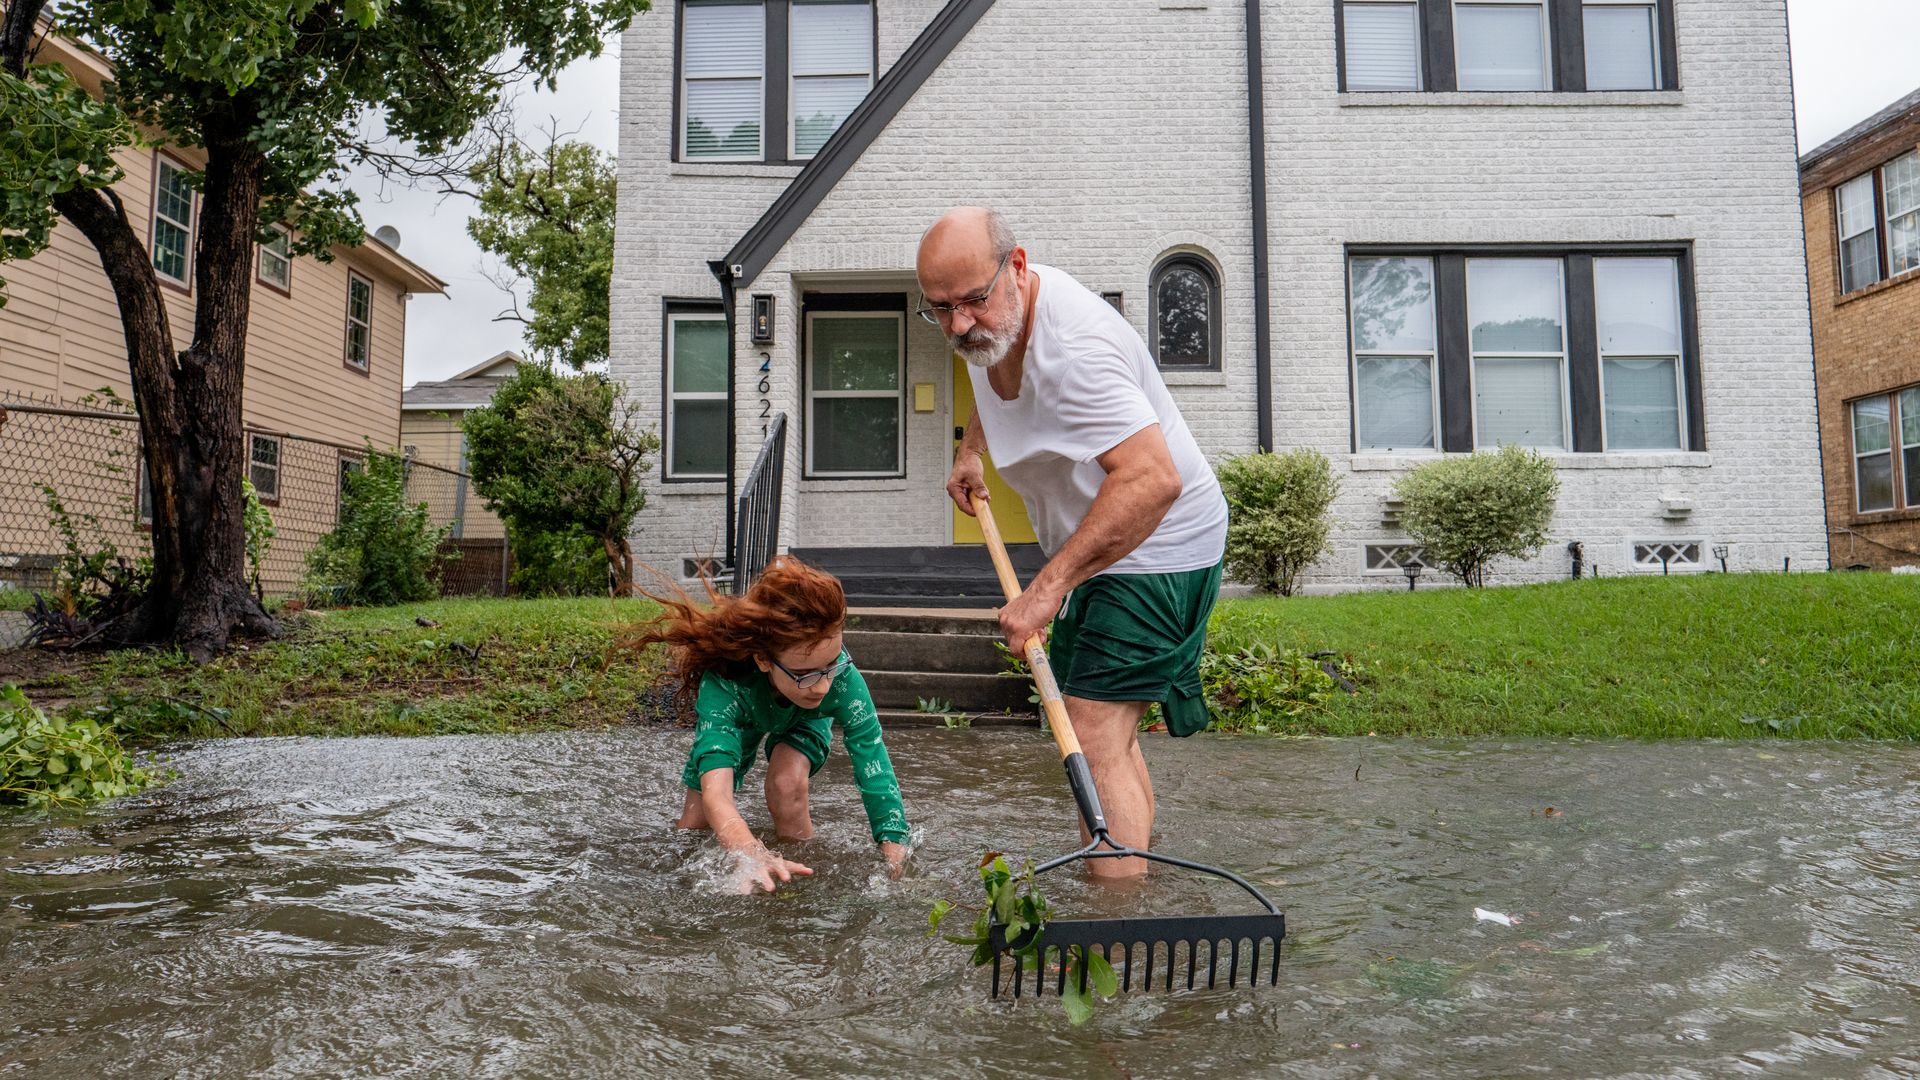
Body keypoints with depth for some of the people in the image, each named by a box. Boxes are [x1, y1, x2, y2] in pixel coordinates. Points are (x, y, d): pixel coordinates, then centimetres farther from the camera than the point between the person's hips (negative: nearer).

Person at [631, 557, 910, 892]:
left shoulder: (844, 678, -43)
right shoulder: (724, 684, -47)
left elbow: (876, 770, -42)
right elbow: (715, 793, -58)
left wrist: (895, 851, -55)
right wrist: (755, 857, -77)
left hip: (804, 722, 0)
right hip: (739, 718, 1)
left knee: (787, 782, -30)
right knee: (693, 824, 5)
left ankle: (803, 874, -5)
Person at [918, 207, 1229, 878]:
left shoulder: (1071, 348, -32)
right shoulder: (992, 317, 0)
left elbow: (1153, 480, -43)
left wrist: (1049, 585, -43)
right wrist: (970, 452, 17)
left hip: (1155, 548, -10)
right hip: (1096, 546, 10)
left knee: (1094, 744, -18)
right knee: (1106, 735, 17)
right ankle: (1138, 865, 30)